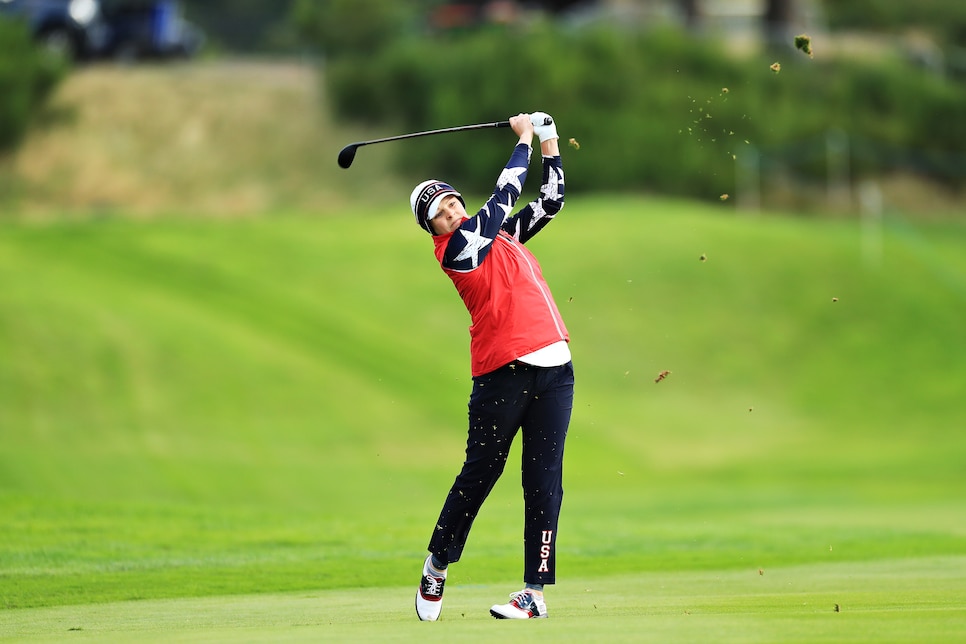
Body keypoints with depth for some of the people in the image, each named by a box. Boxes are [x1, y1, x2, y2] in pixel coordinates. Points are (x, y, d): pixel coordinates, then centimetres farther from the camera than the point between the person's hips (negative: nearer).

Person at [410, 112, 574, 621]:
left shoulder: (501, 233, 19)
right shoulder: (456, 247, -2)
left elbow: (551, 200, 27)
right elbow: (505, 196, -3)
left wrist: (549, 144, 18)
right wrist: (523, 140, 8)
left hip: (553, 369, 6)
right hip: (501, 374, -6)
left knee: (544, 481, -1)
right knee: (479, 474, -1)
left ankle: (535, 591, -2)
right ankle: (436, 568, 18)